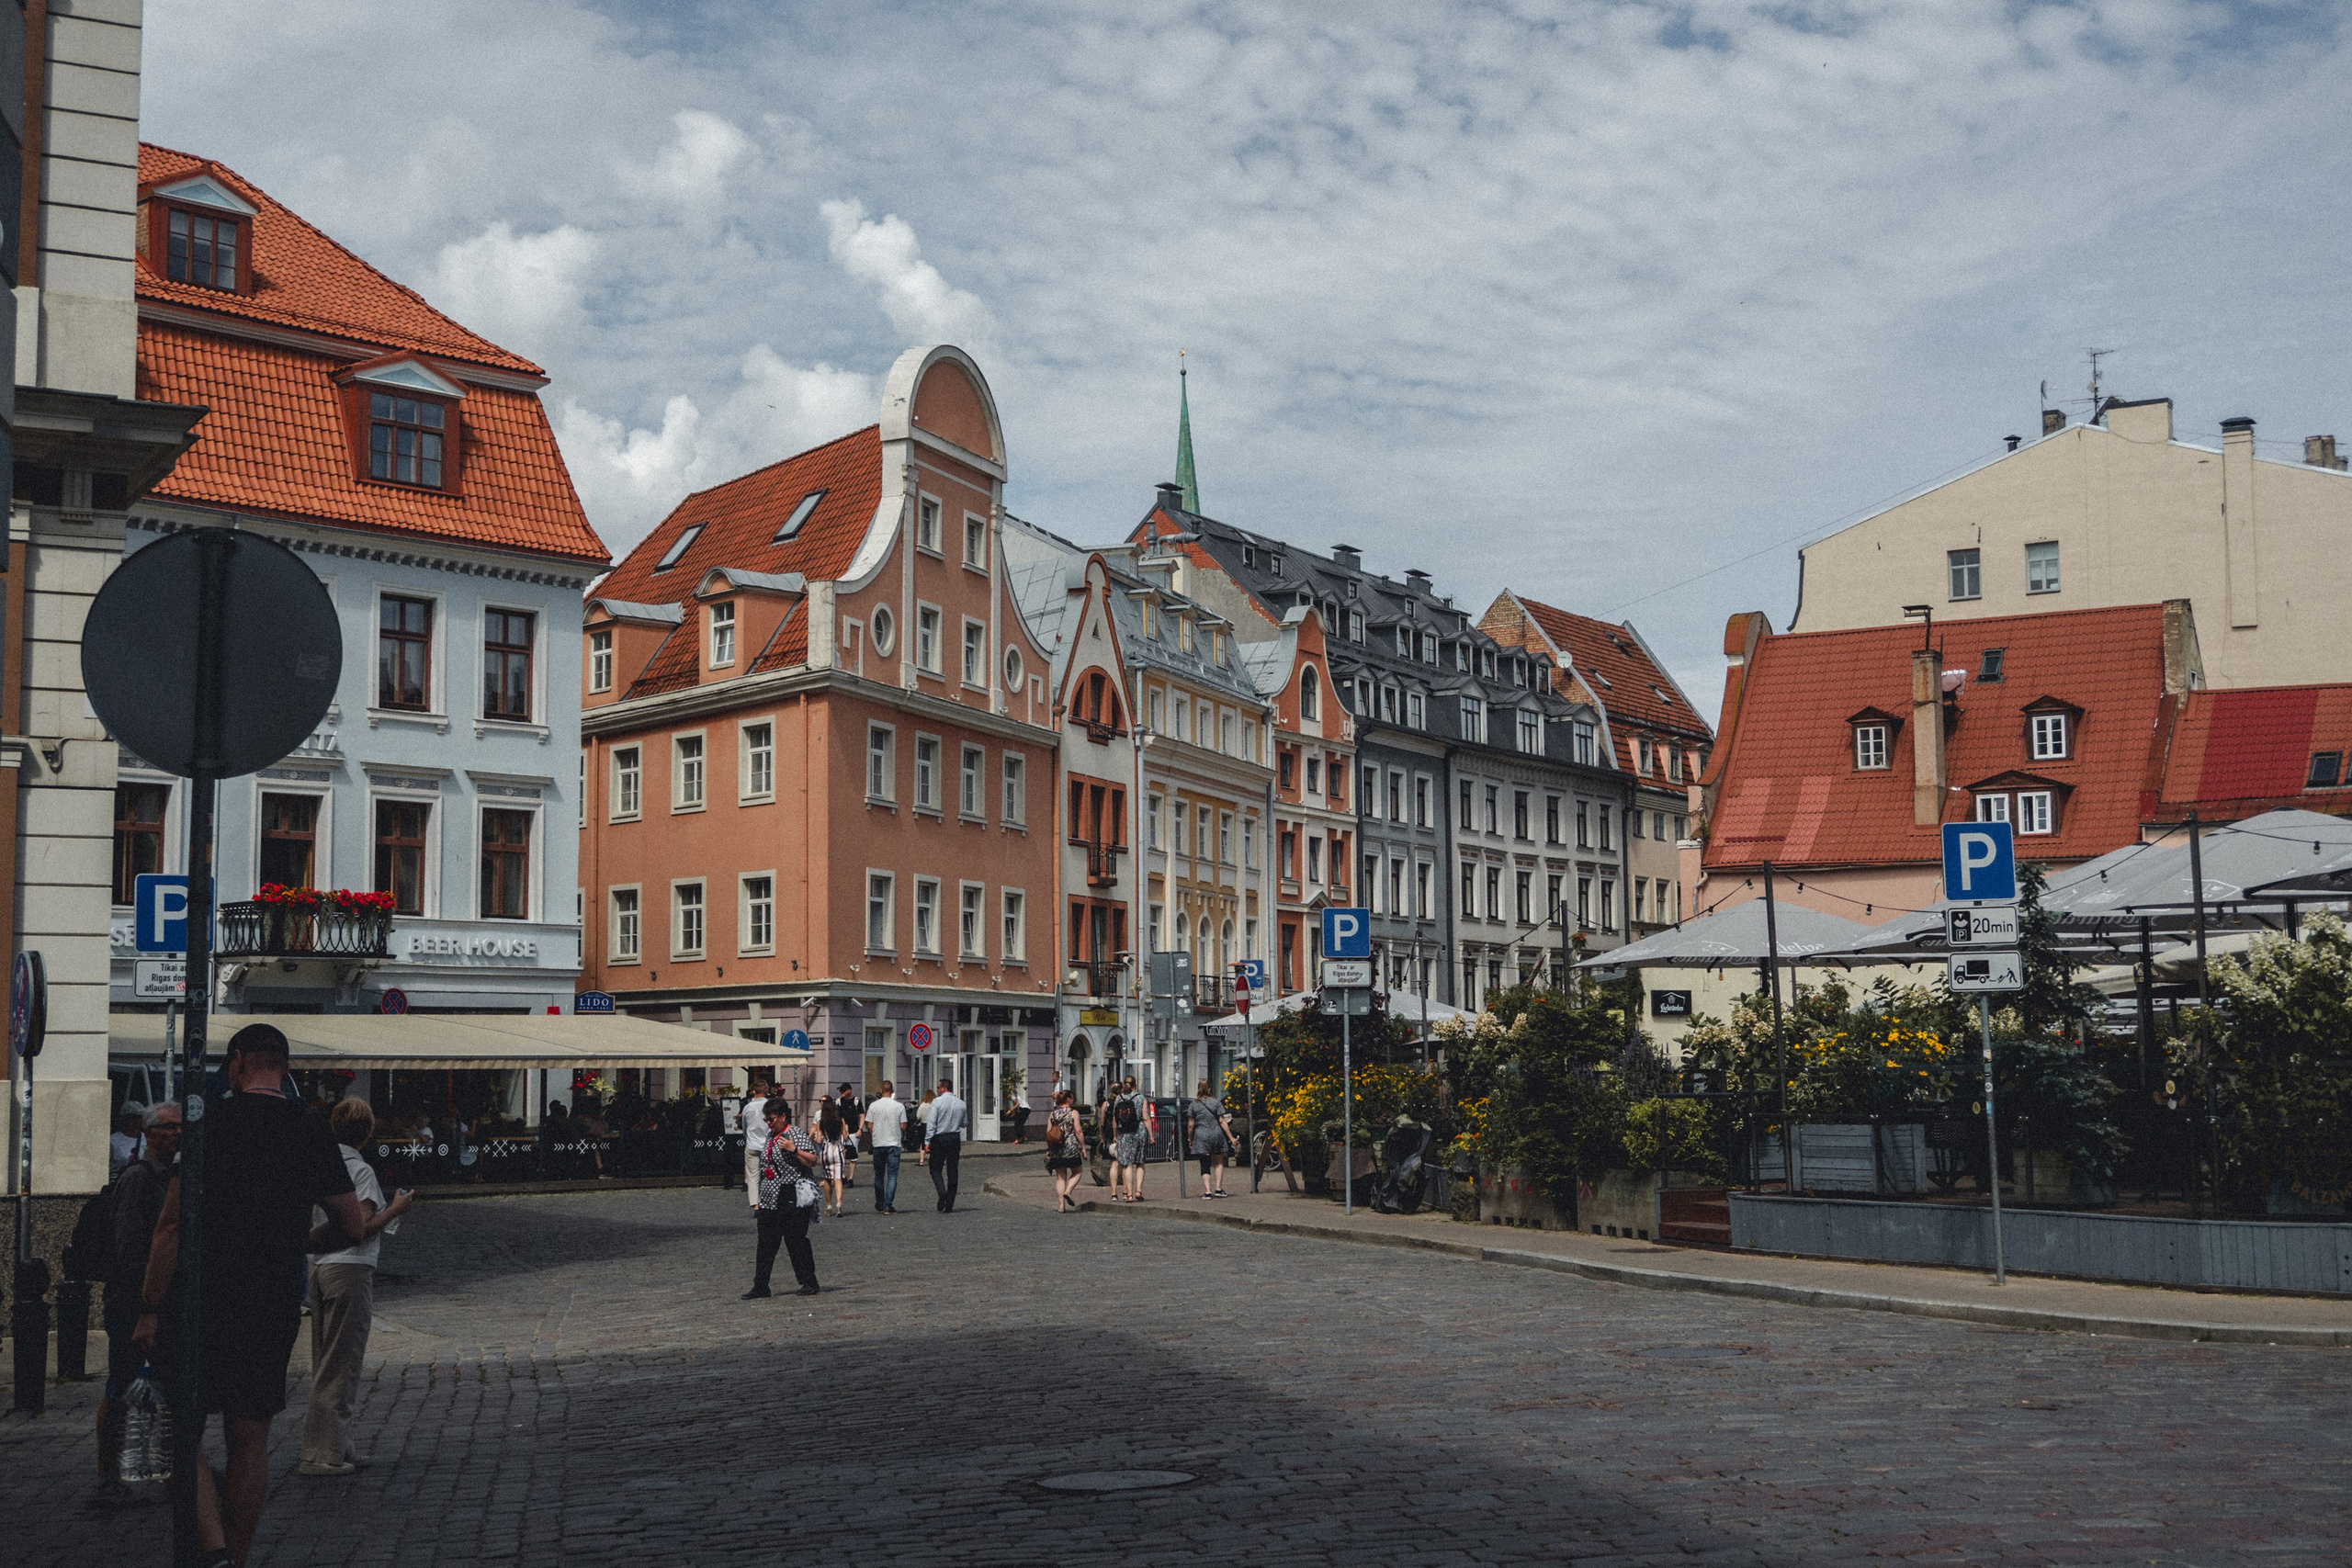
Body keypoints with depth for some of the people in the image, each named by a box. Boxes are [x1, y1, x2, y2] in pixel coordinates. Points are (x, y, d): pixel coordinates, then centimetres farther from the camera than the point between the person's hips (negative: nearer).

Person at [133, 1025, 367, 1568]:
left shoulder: (211, 1124, -7)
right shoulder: (313, 1133, 5)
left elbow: (172, 1225, -12)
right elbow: (355, 1229, 10)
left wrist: (150, 1310, -7)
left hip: (198, 1307, -4)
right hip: (274, 1311, 4)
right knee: (249, 1441, 13)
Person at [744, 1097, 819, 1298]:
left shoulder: (796, 1135, -8)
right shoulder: (770, 1137, 16)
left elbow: (813, 1162, -13)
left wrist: (794, 1150, -25)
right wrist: (758, 1196, 23)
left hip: (791, 1199, -8)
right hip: (769, 1199, 8)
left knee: (796, 1241, -2)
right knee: (766, 1243, 5)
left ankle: (809, 1283, 9)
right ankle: (760, 1286, 7)